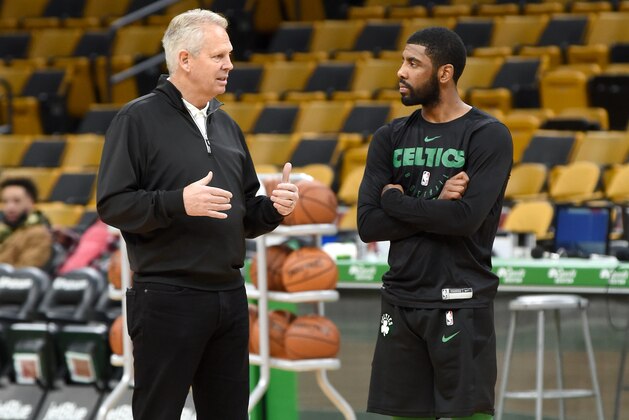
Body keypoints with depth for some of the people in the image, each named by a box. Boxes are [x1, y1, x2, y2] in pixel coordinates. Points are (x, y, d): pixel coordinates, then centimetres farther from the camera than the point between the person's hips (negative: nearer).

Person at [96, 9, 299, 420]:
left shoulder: (226, 125, 16)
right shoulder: (138, 119, -5)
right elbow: (112, 204, -12)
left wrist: (273, 208, -1)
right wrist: (179, 202, -24)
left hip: (230, 295, 7)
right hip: (168, 299, -7)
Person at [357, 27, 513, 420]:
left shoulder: (488, 136, -6)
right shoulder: (390, 138, 9)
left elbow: (467, 218, -19)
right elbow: (368, 225, 0)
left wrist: (396, 200, -7)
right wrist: (436, 207, -11)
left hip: (462, 306, -5)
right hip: (400, 303, 5)